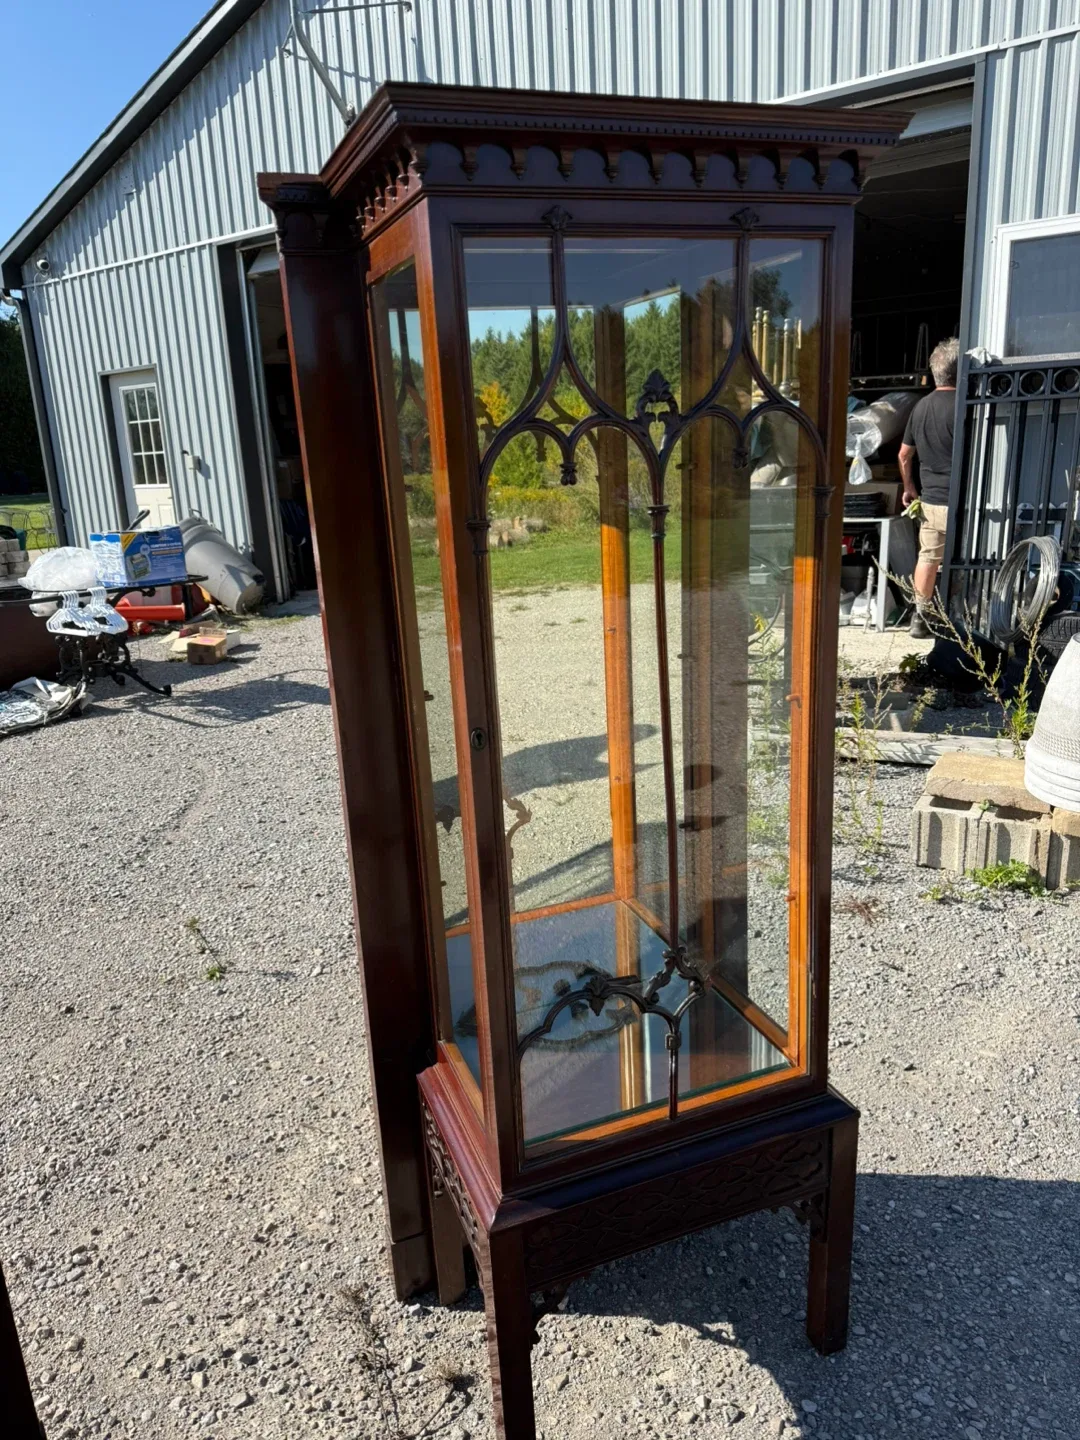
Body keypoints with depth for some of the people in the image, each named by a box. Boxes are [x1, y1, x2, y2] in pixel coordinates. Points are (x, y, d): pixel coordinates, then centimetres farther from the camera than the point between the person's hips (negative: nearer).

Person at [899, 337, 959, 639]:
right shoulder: (961, 407, -16)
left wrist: (909, 487, 29)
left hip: (929, 499, 7)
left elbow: (904, 454, 16)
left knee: (928, 557, 14)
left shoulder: (921, 406, 8)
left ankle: (920, 619, 20)